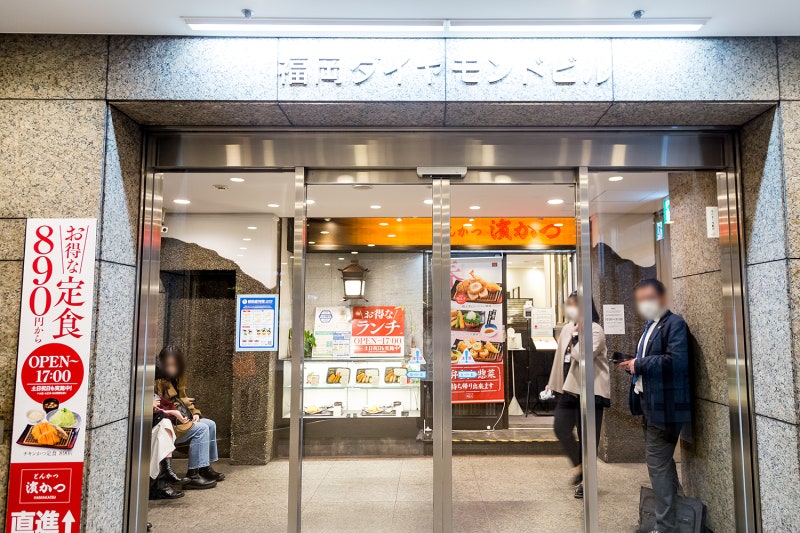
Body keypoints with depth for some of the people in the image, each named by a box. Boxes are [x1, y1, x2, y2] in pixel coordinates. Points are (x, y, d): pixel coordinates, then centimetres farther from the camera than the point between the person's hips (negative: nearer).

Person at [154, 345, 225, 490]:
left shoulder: (174, 380, 15)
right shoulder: (157, 381, -15)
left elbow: (183, 398, 20)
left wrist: (195, 413, 6)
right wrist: (175, 413, -27)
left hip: (180, 419, 10)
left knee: (210, 424, 3)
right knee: (201, 428, -22)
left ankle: (206, 467, 7)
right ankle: (193, 475, -22)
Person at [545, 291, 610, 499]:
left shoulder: (595, 330, -12)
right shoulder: (567, 329, 11)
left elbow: (583, 356, -26)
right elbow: (561, 357, 18)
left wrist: (577, 334, -18)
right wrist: (554, 383, 19)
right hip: (569, 388, 7)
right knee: (560, 428, 7)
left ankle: (586, 479, 16)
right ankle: (578, 465, 29)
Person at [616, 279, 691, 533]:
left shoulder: (675, 323, -14)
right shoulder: (650, 325, 14)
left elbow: (676, 360, -27)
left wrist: (639, 364, -20)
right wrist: (634, 366, -1)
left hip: (664, 405, -10)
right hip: (650, 403, 10)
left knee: (657, 464, -5)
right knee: (661, 462, 22)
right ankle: (672, 509, 40)